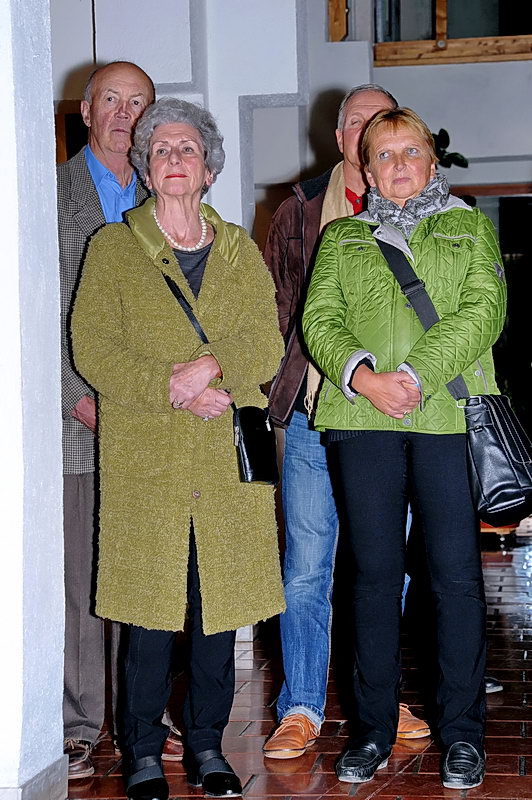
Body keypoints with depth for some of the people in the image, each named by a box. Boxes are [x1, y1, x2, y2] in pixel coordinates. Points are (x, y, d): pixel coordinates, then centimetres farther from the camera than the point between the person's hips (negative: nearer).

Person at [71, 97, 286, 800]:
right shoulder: (112, 249, 8)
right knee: (152, 609, -3)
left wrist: (210, 365, -16)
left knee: (221, 604, 4)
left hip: (227, 459, 3)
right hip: (145, 459, -2)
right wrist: (171, 392, -14)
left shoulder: (241, 253, 16)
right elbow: (92, 348, -2)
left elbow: (266, 345, 4)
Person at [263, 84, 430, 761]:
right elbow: (274, 303, 10)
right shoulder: (300, 210, 8)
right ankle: (300, 711, 9)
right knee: (306, 568, 0)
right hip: (314, 414, -1)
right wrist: (285, 377, 0)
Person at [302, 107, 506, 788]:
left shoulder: (470, 228, 15)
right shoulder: (341, 238, 20)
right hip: (361, 418, 1)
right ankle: (372, 730, 12)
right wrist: (364, 377, -12)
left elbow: (484, 309, -1)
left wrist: (417, 376, -14)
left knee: (456, 574, -2)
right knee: (374, 573, 3)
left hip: (448, 415, -1)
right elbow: (319, 318, 7)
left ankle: (461, 733, 8)